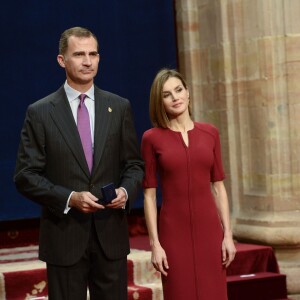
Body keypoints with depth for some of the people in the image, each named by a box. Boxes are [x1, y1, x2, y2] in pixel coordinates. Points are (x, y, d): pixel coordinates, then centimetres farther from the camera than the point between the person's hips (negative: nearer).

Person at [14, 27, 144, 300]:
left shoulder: (119, 107, 7)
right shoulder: (40, 113, -1)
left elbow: (134, 164, 11)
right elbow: (26, 176, -3)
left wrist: (126, 191, -10)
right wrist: (69, 198, -16)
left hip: (111, 236, 2)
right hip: (64, 237, -2)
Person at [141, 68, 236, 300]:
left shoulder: (210, 133, 6)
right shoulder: (152, 138, -2)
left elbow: (218, 187, 7)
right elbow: (149, 195, -2)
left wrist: (228, 234, 2)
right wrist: (155, 243, -7)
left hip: (209, 229, 2)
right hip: (174, 231, -2)